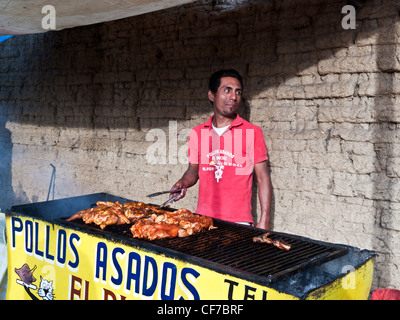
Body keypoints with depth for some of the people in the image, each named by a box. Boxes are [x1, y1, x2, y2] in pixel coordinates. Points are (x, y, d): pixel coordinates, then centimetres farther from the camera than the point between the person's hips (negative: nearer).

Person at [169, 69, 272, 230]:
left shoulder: (252, 132, -3)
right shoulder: (197, 133, 6)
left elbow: (262, 177, -3)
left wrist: (264, 221, -8)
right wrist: (183, 183, -5)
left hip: (239, 221, -3)